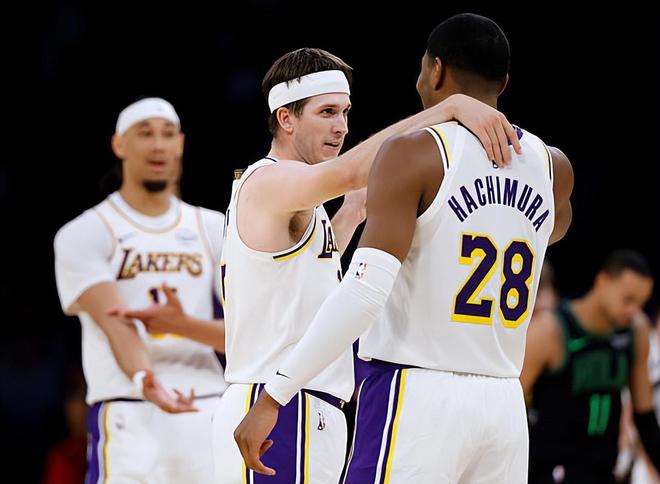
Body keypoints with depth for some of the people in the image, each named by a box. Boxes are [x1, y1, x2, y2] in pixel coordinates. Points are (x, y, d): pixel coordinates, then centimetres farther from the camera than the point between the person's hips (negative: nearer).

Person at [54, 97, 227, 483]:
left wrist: (183, 325, -15)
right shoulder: (83, 235, 1)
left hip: (209, 415, 4)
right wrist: (144, 381, -35)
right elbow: (116, 324, -15)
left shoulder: (215, 230, 13)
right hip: (129, 418, -4)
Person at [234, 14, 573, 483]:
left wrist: (273, 396, -17)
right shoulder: (552, 167, 10)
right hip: (505, 405, 6)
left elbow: (366, 291, -17)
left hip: (416, 396, -6)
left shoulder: (414, 154, -7)